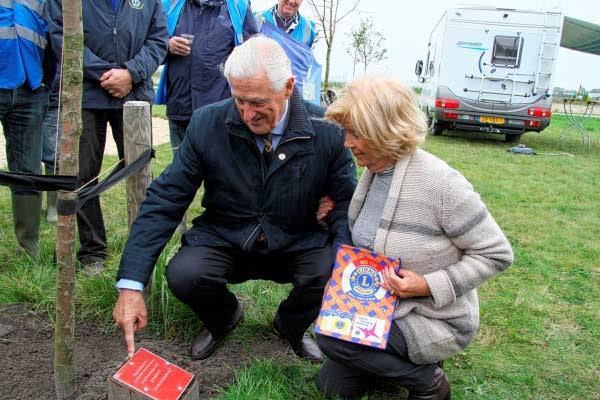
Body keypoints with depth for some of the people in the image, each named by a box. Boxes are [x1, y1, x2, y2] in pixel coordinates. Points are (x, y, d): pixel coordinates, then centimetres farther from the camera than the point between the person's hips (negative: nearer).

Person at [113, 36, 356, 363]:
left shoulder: (326, 130, -13)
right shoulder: (206, 123, -12)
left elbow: (346, 201, -4)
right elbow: (164, 200, -12)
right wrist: (130, 284, -20)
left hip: (297, 246, 0)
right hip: (223, 242, 1)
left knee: (330, 271, -28)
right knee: (183, 274, -27)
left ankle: (291, 325, 11)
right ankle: (224, 318, 12)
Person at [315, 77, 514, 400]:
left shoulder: (441, 182, -26)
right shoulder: (372, 171, -2)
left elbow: (497, 254, -18)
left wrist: (428, 286, -26)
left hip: (437, 321, -7)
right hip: (383, 309, 8)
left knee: (330, 336, -24)